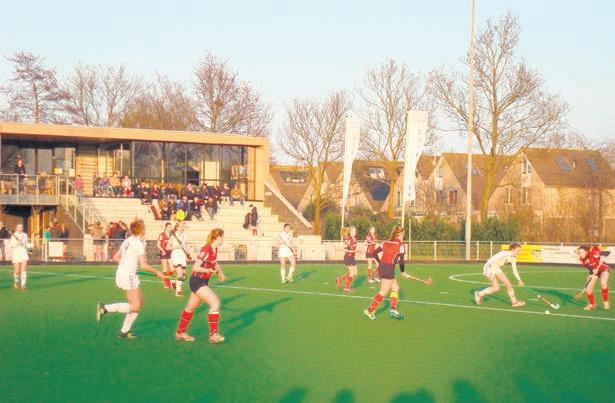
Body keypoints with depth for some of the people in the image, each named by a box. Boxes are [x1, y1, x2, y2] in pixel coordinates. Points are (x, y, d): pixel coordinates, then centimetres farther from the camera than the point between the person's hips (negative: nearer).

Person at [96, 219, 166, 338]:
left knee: (139, 302, 14)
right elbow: (144, 266, -17)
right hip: (128, 276, -9)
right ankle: (105, 308, -8)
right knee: (135, 306, -5)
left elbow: (115, 257, 16)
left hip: (121, 273, 9)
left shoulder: (128, 241, 10)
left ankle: (124, 331, 15)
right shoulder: (139, 243, -15)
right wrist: (157, 273, -5)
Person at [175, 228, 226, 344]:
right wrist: (209, 270, -35)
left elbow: (214, 262, 25)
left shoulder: (214, 250, 5)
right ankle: (213, 335, -14)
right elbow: (195, 267, -24)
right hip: (197, 281, -10)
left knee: (191, 307, 19)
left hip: (203, 282, 10)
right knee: (215, 302, -17)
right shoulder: (206, 250, -23)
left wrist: (219, 271, 8)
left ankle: (180, 333, 32)